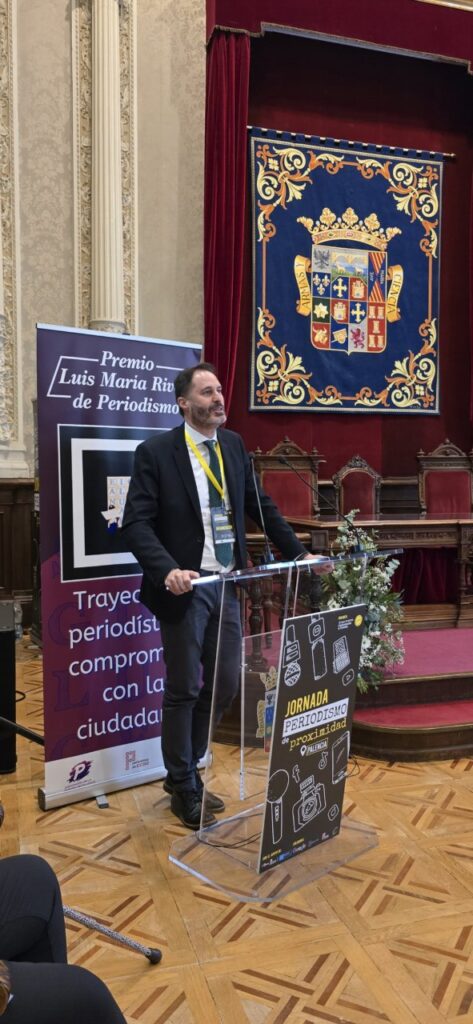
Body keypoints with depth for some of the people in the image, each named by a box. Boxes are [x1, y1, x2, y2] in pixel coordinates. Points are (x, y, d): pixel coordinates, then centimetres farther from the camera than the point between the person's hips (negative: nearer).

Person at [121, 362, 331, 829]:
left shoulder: (233, 444, 8)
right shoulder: (155, 452, -10)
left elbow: (259, 505, 13)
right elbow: (136, 523, -14)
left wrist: (299, 553, 6)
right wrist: (168, 570, -29)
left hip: (227, 585, 6)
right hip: (185, 587, -6)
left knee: (225, 685, 13)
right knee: (184, 690, 6)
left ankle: (183, 770, 34)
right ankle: (183, 789, 27)